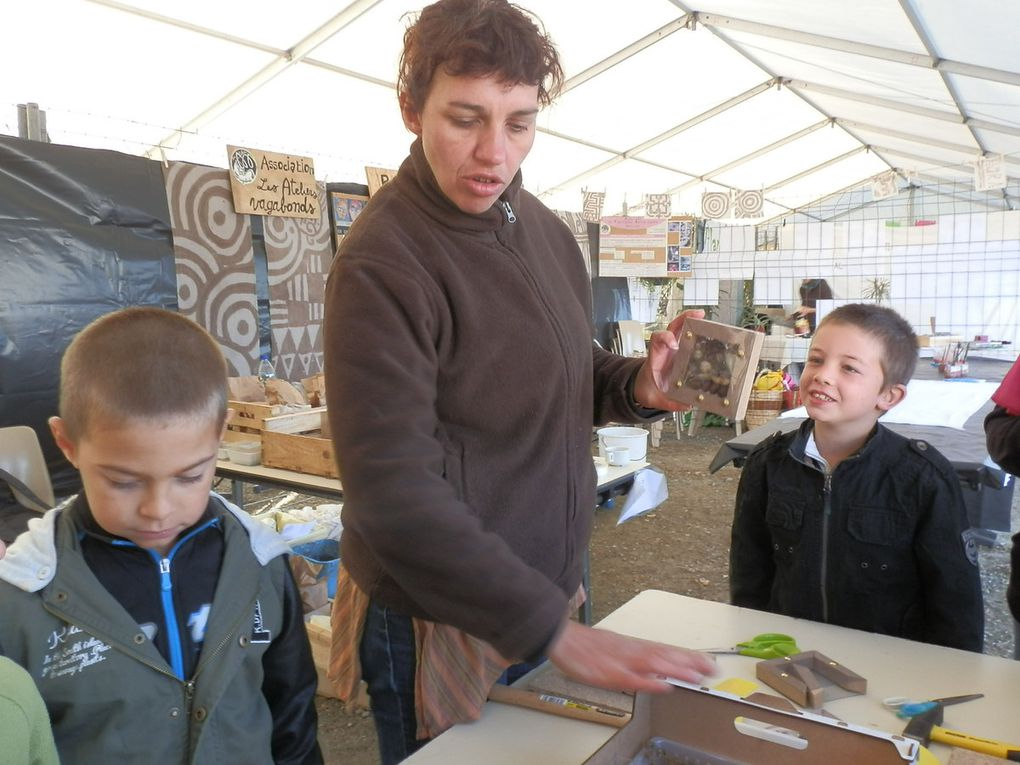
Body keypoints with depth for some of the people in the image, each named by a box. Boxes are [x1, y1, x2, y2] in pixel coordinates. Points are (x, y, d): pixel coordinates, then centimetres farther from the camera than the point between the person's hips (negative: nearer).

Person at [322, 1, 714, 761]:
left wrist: (636, 385, -9)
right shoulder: (382, 266, -22)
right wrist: (557, 631, -28)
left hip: (550, 586, 7)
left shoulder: (545, 231, 1)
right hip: (439, 623, -6)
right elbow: (393, 492, -26)